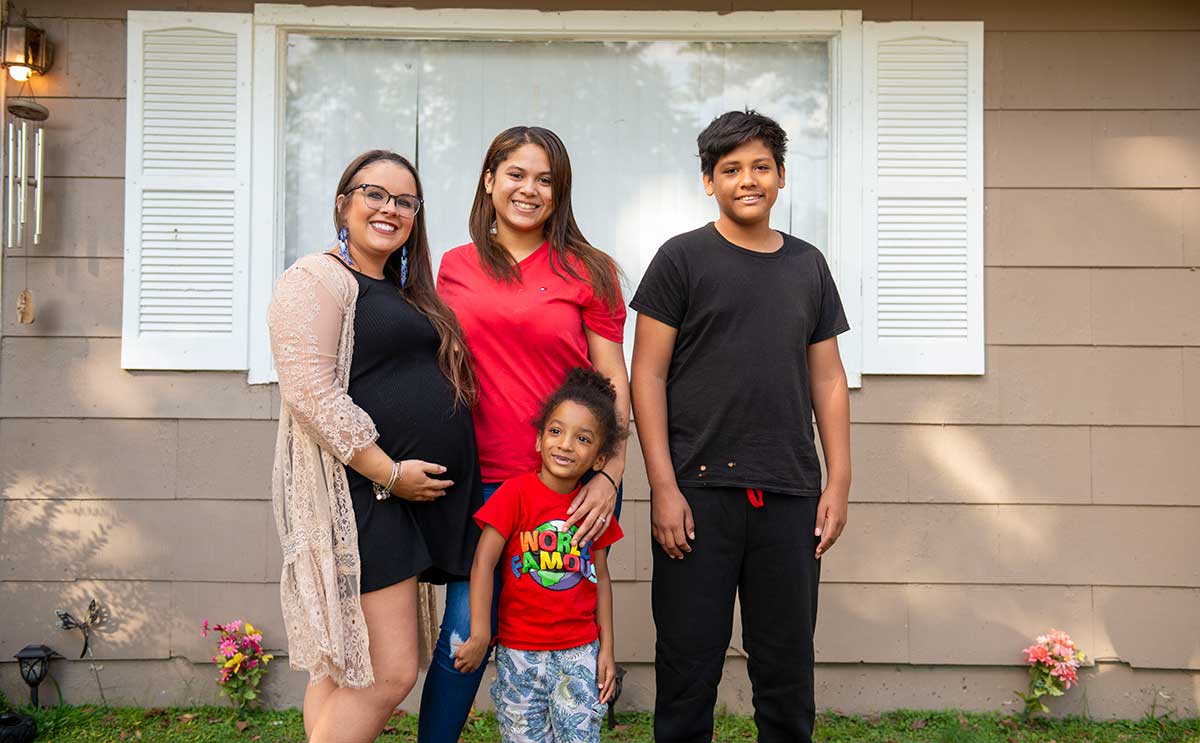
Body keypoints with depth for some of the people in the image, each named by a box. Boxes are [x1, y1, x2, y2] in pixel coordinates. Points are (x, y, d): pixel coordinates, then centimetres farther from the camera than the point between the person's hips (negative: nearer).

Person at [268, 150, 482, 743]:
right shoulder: (317, 280, -6)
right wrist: (390, 473, -17)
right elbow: (311, 392, -17)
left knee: (344, 667, 12)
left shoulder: (407, 293, 21)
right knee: (389, 674, -10)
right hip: (360, 490, -9)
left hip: (416, 490, 9)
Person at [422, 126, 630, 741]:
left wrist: (610, 474, -10)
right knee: (465, 633, -2)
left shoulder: (587, 270, 2)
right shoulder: (456, 267, 10)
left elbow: (614, 381, 0)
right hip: (482, 478, 1)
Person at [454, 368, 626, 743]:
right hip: (518, 652, -2)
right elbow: (484, 562, -12)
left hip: (579, 652, 2)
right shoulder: (516, 492, -8)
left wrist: (606, 649, 6)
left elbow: (600, 579, 9)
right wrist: (480, 635, -17)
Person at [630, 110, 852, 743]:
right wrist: (663, 486, -9)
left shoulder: (807, 265, 13)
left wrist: (838, 482, 7)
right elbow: (648, 375, -2)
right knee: (689, 663, 3)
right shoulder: (683, 258, 1)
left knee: (787, 663, 9)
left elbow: (827, 379, 14)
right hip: (699, 487, -3)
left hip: (790, 495, 3)